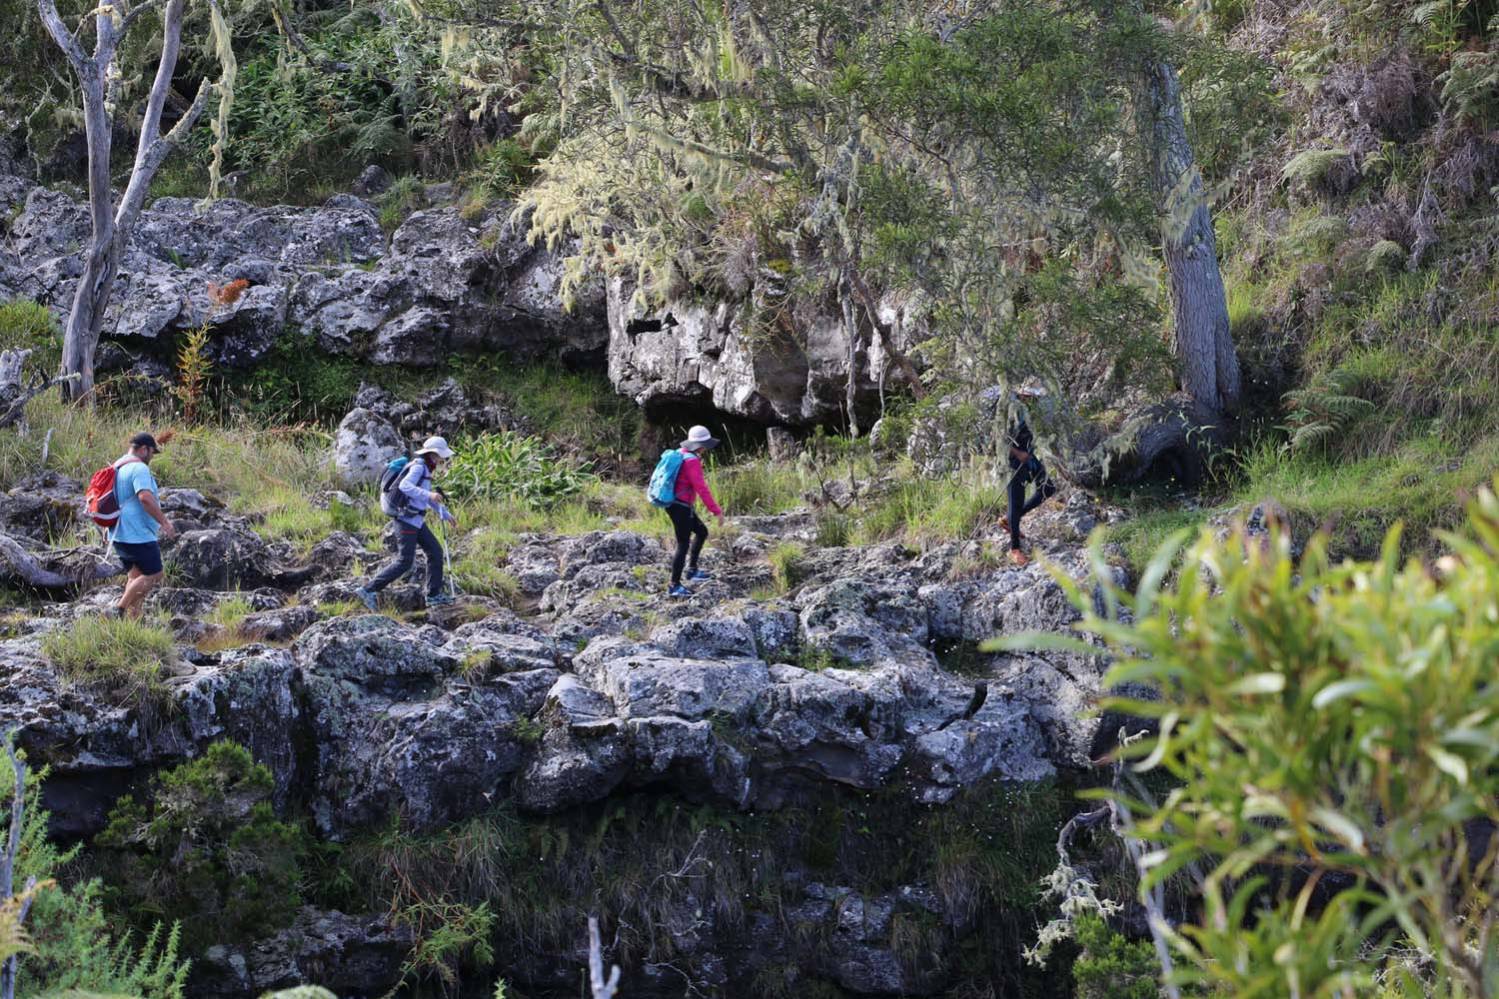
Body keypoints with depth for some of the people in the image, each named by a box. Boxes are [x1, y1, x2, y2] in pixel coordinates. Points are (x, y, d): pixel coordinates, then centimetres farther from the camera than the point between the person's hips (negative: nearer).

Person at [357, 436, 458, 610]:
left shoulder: (426, 470, 14)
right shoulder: (418, 468, -16)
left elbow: (428, 497, 26)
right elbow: (404, 486, -33)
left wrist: (446, 514, 25)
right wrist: (428, 494, -41)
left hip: (416, 521, 10)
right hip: (407, 520, -10)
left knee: (435, 551, 11)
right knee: (404, 562, -9)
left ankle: (434, 595, 17)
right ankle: (368, 590, -7)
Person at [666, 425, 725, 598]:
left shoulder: (682, 454, 9)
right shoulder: (692, 461, -21)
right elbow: (701, 488, -25)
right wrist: (716, 511, -22)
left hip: (677, 505, 10)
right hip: (681, 507, -10)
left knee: (702, 532, 21)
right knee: (683, 545, -2)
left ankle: (692, 570, 24)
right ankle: (674, 586, 3)